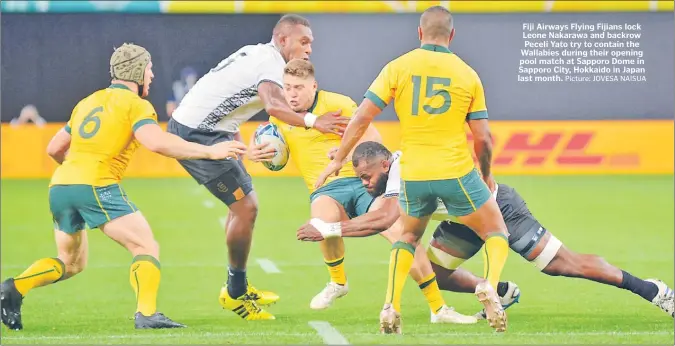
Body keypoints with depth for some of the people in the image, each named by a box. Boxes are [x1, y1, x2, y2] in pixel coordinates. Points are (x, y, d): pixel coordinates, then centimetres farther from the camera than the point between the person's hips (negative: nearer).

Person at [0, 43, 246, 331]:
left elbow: (54, 148, 25)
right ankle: (146, 313, -20)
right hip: (97, 187, -7)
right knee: (147, 248, -2)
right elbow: (157, 143, -17)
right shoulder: (136, 105, 1)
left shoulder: (88, 101, 23)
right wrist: (209, 152, -11)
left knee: (71, 262, 21)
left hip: (60, 187, 7)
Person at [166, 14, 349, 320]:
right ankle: (235, 293, 3)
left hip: (190, 127, 11)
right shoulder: (271, 62, -14)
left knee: (243, 203, 18)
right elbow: (274, 105, -35)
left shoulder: (256, 55, 16)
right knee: (245, 206, -8)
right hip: (199, 135, -11)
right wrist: (312, 122, -43)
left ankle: (237, 288, 25)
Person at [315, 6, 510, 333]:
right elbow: (482, 138, 2)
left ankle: (391, 307, 9)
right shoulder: (468, 75, 1)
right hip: (457, 172, -2)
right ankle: (490, 285, -14)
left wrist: (338, 159, 6)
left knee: (408, 237, 27)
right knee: (496, 232, 15)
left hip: (414, 175, 2)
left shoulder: (398, 67, 0)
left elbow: (362, 116, -4)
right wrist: (487, 175, 19)